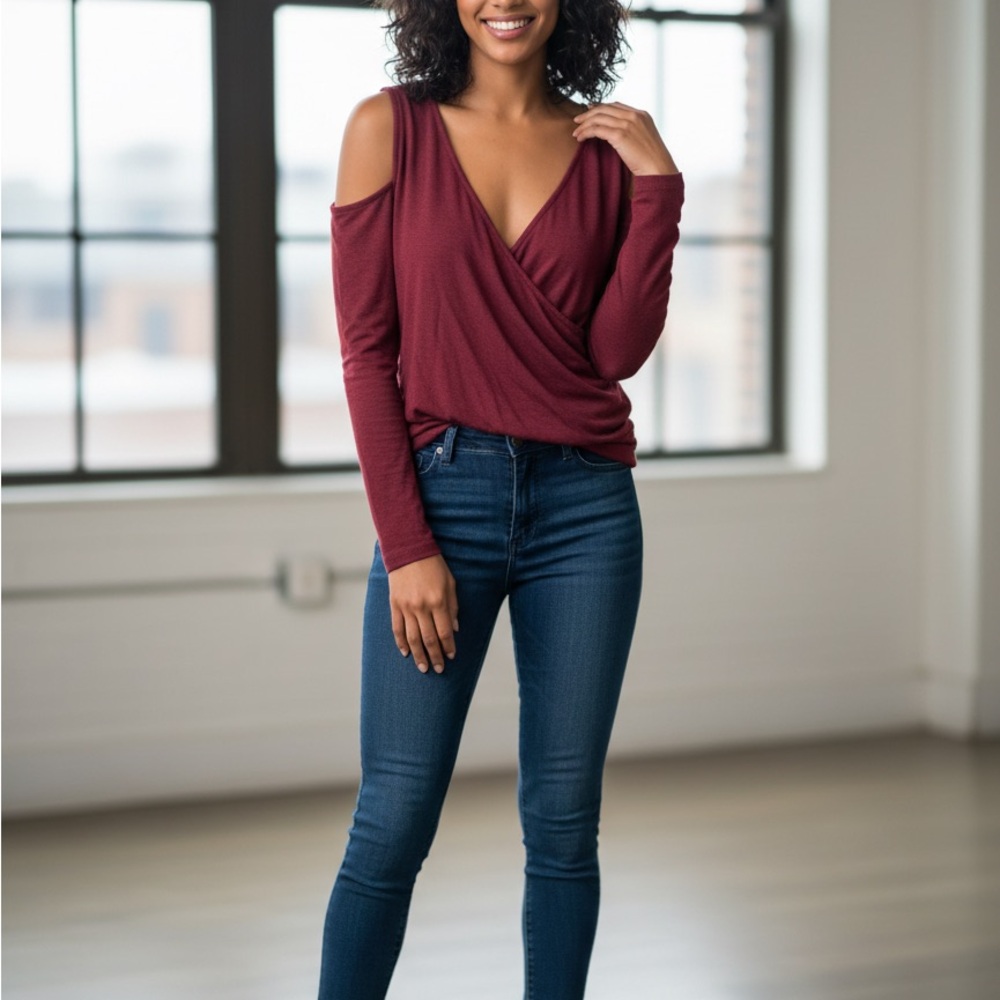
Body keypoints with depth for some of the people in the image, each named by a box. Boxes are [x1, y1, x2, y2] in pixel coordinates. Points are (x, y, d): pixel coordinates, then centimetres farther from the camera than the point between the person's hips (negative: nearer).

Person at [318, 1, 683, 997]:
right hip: (439, 495, -2)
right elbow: (366, 348, -3)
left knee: (563, 820, 7)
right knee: (394, 820, -2)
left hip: (584, 503, 2)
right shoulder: (391, 127, 0)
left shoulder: (607, 147, 7)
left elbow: (619, 352, -2)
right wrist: (405, 544, -9)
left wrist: (657, 185, -8)